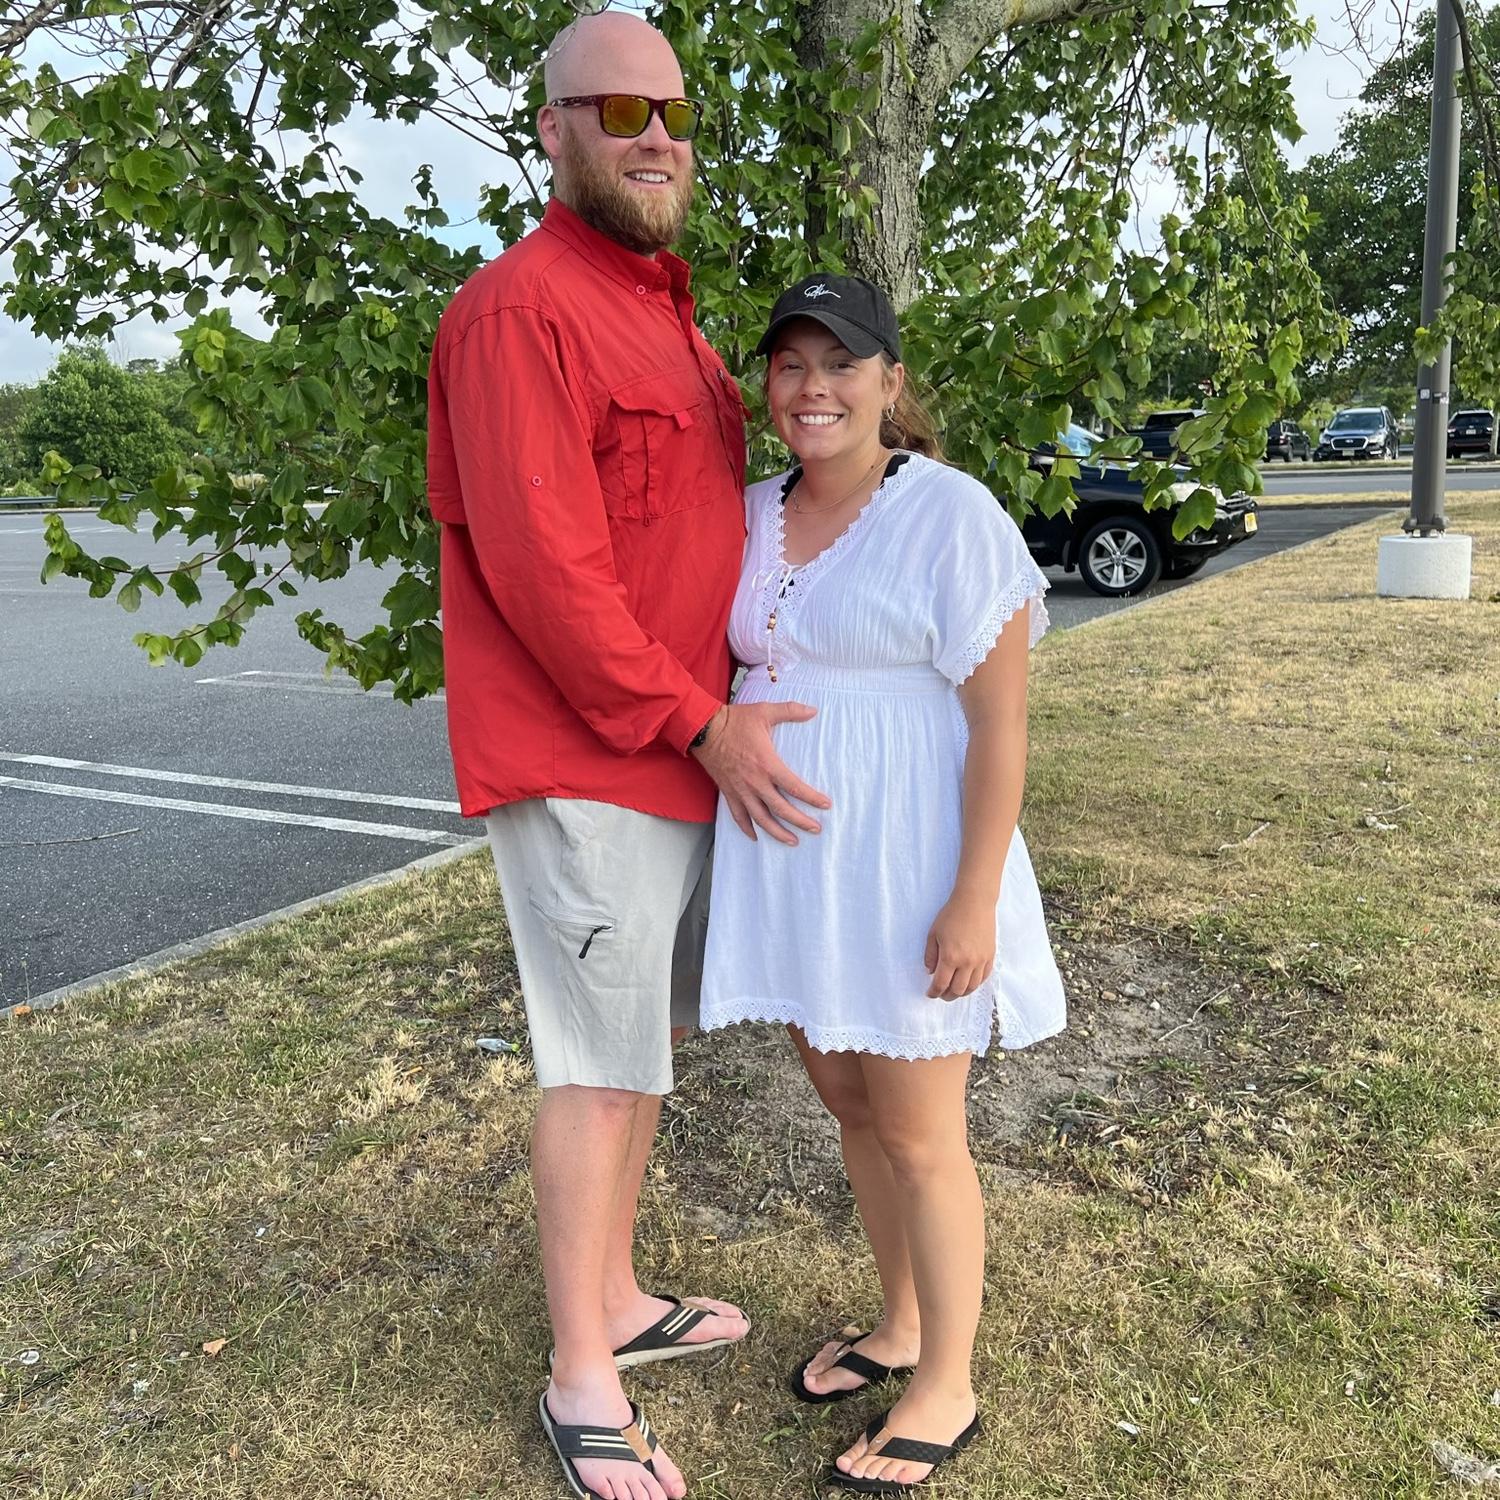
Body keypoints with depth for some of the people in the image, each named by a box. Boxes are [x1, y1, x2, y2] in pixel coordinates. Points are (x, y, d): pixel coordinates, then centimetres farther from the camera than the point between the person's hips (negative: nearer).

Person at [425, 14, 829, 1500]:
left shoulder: (668, 318, 18)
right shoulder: (521, 309, -13)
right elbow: (540, 567, -21)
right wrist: (703, 724, -18)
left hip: (686, 752, 9)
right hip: (579, 766, -9)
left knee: (642, 1040, 17)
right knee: (598, 1070, 0)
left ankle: (618, 1300, 35)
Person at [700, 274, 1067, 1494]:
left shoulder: (951, 515, -13)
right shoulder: (754, 515, 6)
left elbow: (1000, 725, -15)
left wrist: (975, 899, -18)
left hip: (902, 868, -6)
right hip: (792, 863, 7)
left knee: (918, 1136, 7)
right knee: (851, 1107, 18)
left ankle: (946, 1390, 28)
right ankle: (902, 1326, 40)